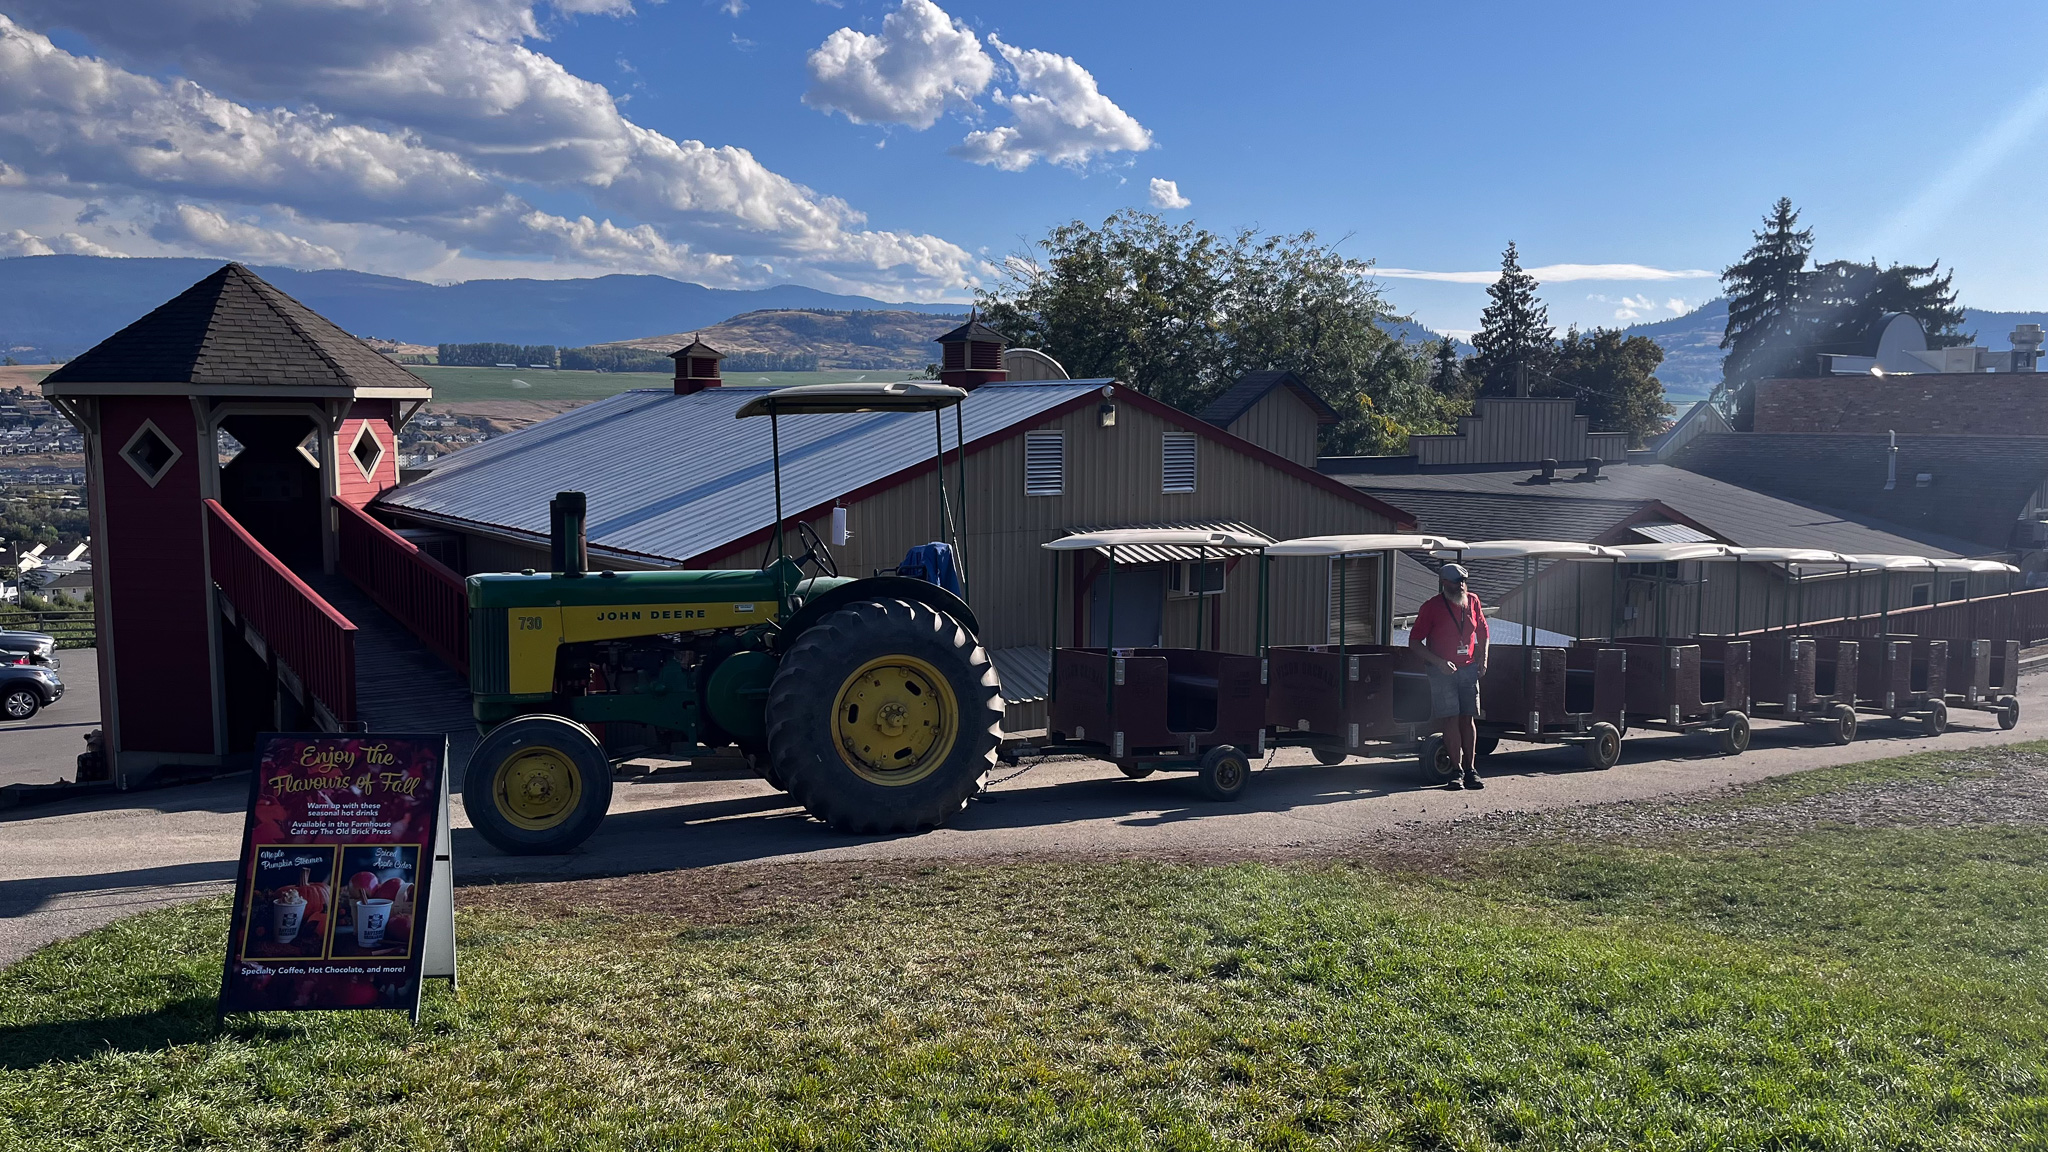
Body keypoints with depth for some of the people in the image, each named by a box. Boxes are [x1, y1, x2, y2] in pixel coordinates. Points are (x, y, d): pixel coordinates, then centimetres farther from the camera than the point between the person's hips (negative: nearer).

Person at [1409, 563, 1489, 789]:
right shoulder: (1432, 606, -6)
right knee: (1450, 719, -7)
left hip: (1468, 669, 4)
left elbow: (1482, 631, 22)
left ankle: (1470, 770, 7)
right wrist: (1439, 662, -15)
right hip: (1442, 671, -4)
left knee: (1468, 719, 3)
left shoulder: (1472, 601, 7)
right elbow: (1414, 642, -5)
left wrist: (1482, 659, 9)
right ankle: (1457, 770, -2)